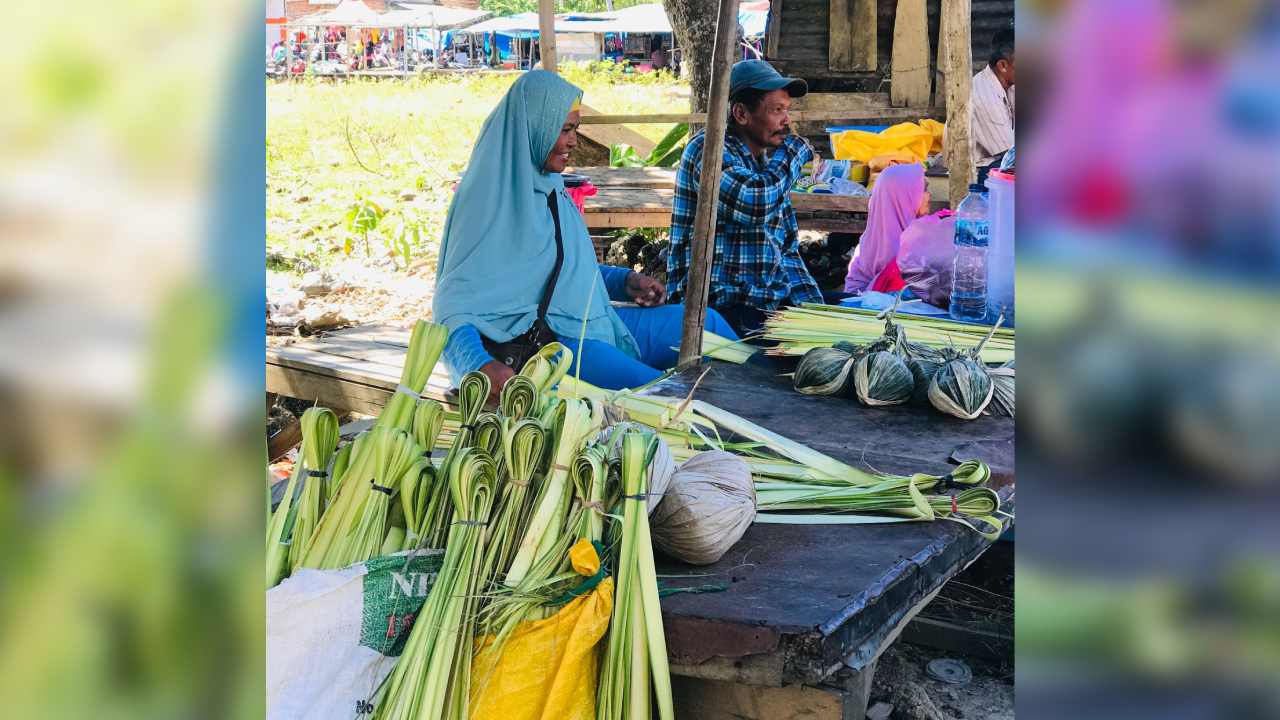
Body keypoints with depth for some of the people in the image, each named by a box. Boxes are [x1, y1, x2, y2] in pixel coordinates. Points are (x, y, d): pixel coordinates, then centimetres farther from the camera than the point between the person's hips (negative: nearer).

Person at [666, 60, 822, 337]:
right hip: (719, 309, -8)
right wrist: (795, 154, -8)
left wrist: (813, 305, 7)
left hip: (771, 305, 8)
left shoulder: (771, 161, 18)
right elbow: (755, 204, -27)